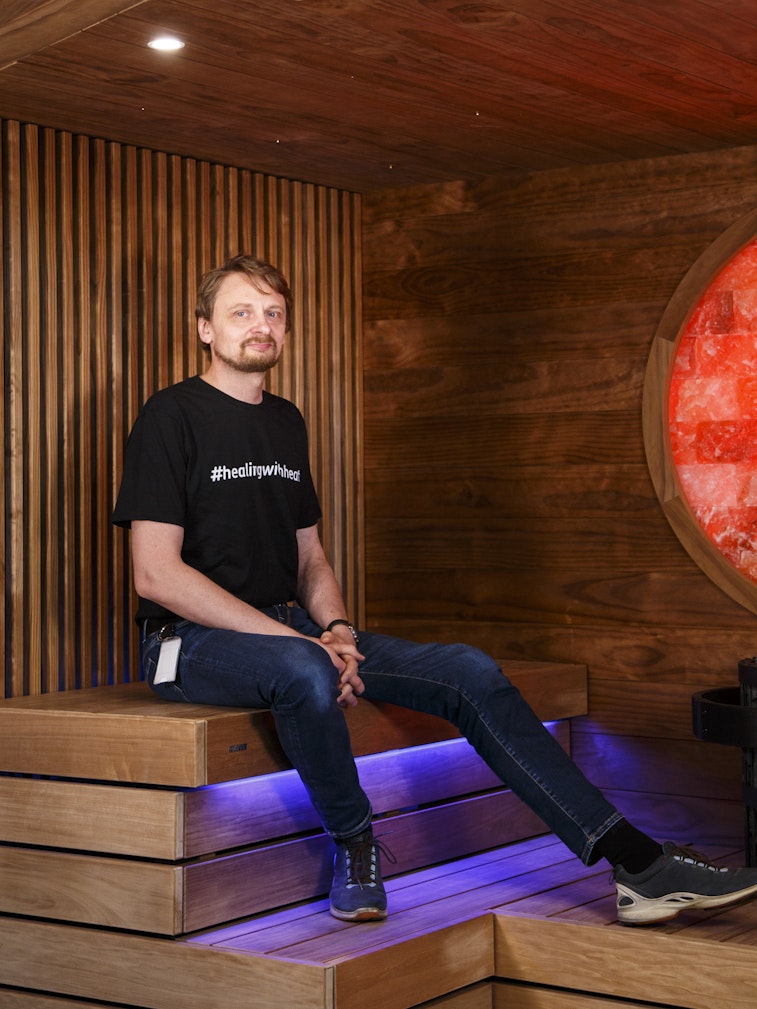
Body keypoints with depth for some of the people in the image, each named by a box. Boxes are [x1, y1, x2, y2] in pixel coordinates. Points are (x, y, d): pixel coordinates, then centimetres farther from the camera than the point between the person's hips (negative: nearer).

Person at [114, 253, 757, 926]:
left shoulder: (286, 423, 16)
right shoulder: (173, 417, -6)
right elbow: (157, 573, -16)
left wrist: (336, 630, -3)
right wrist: (293, 639, -20)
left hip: (291, 627, 7)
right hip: (196, 641, -7)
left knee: (467, 670, -10)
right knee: (304, 669, -41)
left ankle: (631, 858, -13)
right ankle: (353, 843, -13)